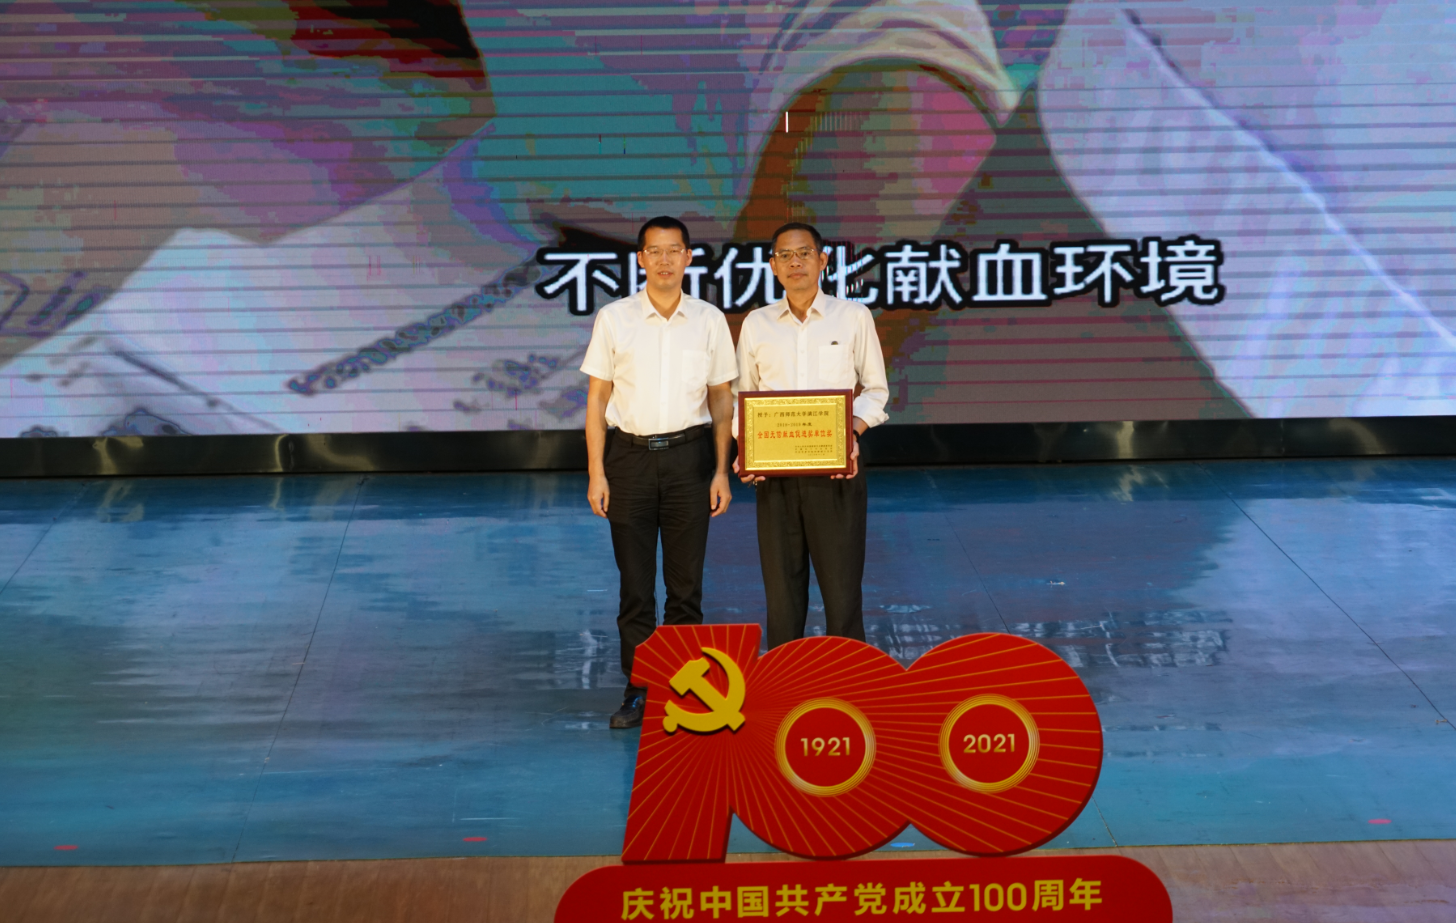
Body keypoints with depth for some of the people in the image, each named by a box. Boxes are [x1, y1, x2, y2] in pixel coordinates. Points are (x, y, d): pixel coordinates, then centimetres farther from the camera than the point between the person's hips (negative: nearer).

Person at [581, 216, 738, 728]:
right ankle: (639, 690, 10)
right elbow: (597, 399, 3)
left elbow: (721, 400, 8)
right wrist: (596, 473, -3)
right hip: (630, 455, 0)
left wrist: (721, 470, 1)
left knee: (686, 583, 5)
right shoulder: (614, 319, 2)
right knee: (635, 584, 2)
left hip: (689, 455, 1)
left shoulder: (709, 320, 4)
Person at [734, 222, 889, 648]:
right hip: (774, 469, 2)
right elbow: (743, 398, 15)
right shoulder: (757, 325, 10)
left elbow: (875, 389, 9)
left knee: (842, 586, -4)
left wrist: (853, 433, -9)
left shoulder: (853, 316, 5)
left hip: (837, 468, -2)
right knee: (782, 589, 5)